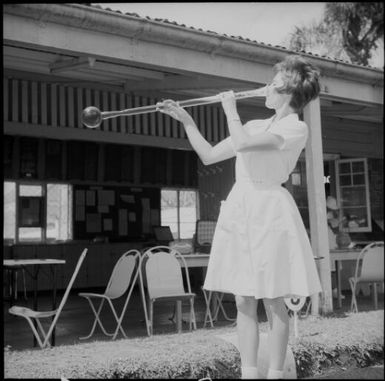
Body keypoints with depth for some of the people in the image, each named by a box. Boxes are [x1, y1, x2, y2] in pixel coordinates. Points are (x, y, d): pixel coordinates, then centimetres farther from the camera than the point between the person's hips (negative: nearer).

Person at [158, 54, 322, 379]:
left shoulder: (296, 128, -5)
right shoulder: (255, 126, 17)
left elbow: (243, 142, -18)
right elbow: (209, 156, 17)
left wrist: (230, 110, -2)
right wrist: (186, 120, 13)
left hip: (270, 213, -6)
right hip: (239, 210, 6)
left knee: (274, 303, -1)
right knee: (244, 302, 6)